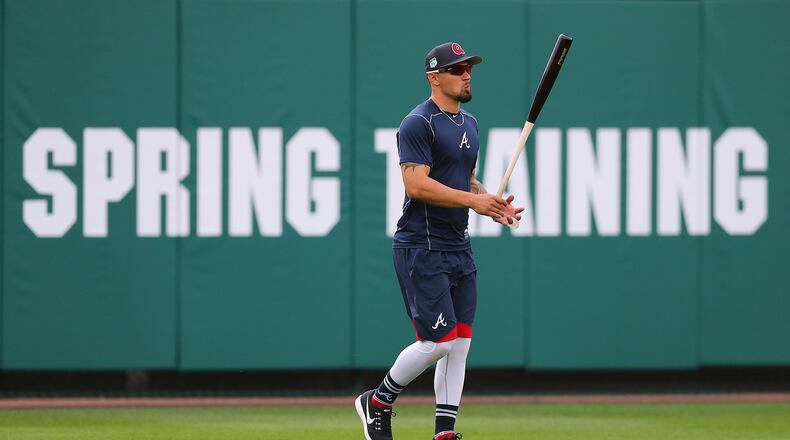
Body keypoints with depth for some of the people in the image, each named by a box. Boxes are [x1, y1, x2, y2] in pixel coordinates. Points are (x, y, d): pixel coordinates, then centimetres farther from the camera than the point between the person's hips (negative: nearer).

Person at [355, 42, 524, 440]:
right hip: (421, 247, -9)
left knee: (460, 341, 5)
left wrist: (493, 206, 6)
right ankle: (377, 402, 9)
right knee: (438, 340, -12)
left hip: (458, 248, 9)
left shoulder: (468, 124, 16)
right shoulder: (418, 124, -12)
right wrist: (473, 200, -23)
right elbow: (416, 185, -21)